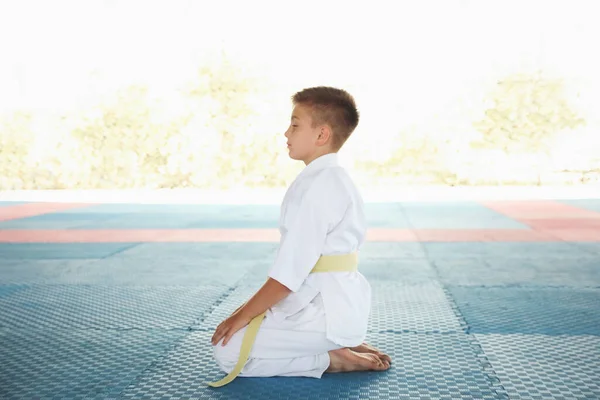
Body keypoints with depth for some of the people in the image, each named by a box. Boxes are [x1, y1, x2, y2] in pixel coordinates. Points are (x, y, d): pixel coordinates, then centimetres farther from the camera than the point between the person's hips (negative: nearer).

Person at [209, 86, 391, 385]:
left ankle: (332, 359, -3)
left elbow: (290, 272, -23)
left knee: (228, 352, -7)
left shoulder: (318, 186, -22)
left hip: (325, 312, -10)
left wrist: (243, 316, -10)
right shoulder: (335, 180, 11)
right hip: (339, 305, 10)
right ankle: (342, 346, 12)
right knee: (248, 329, 22)